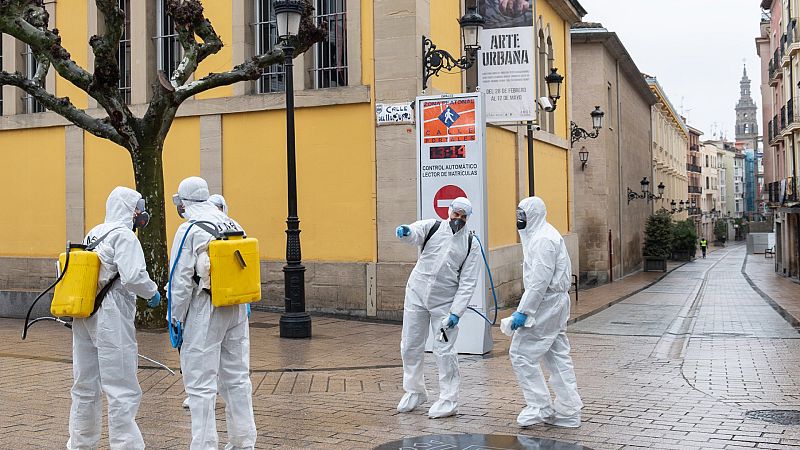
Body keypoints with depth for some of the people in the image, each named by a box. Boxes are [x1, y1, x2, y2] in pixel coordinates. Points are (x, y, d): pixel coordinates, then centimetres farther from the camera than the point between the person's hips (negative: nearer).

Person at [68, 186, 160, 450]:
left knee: (85, 386, 17)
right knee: (123, 390, -3)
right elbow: (133, 276, -20)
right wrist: (152, 292, -4)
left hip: (83, 316, 8)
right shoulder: (123, 235, -10)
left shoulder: (93, 234, 13)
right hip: (111, 319, -8)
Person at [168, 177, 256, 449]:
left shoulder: (189, 230, -9)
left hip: (204, 314, -7)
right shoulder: (234, 226, 10)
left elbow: (182, 281, -12)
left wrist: (177, 319, -4)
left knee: (201, 385, 0)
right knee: (237, 379, 14)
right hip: (237, 311, 7)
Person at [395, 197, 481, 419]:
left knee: (444, 350, -4)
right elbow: (415, 234, -23)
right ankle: (414, 392, 28)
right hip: (417, 293, 2)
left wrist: (456, 312, -13)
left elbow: (467, 282, -4)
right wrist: (405, 231, -48)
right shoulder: (432, 227, 0)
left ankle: (448, 400, 10)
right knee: (410, 345, 10)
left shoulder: (471, 245, -1)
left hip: (445, 301, -2)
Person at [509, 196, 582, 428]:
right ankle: (568, 411, 18)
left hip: (545, 303, -11)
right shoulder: (544, 234, 16)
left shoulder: (543, 239, -17)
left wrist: (523, 312, -23)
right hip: (555, 303, 11)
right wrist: (525, 308, 18)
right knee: (557, 356, 13)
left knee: (521, 353, -5)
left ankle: (540, 407, 0)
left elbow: (540, 280, -23)